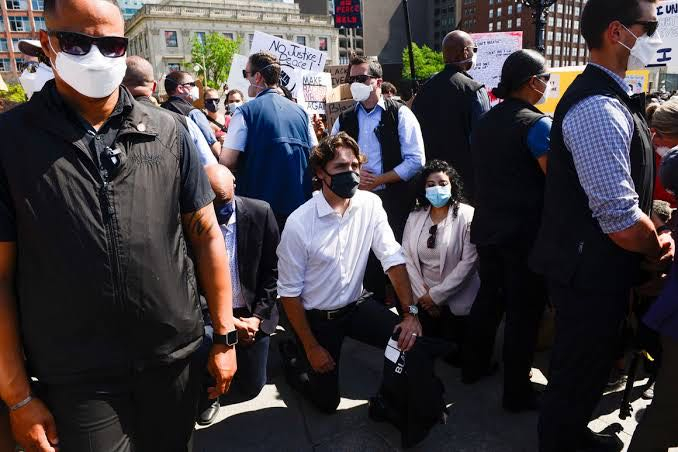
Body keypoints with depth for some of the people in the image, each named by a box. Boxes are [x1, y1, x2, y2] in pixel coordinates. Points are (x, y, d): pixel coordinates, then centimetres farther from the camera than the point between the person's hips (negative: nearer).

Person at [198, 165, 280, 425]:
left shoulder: (260, 213, -10)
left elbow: (273, 269, -4)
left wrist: (258, 316, -10)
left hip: (253, 314, 1)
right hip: (210, 314, -1)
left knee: (251, 387, 6)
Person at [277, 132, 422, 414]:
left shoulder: (370, 204, -10)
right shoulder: (298, 224, -22)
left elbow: (393, 258, -10)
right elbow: (289, 292, -15)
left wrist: (410, 312, -21)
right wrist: (312, 347, -11)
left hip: (358, 305, 3)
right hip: (317, 317, -3)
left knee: (412, 341, -16)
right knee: (327, 401, 8)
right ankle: (294, 355, 37)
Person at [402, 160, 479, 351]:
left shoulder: (468, 216, -11)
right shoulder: (414, 217, 3)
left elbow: (469, 262, -16)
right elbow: (407, 258, 1)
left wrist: (436, 295, -14)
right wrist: (423, 294, -7)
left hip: (456, 301, -3)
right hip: (424, 299, 4)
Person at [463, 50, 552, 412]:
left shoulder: (483, 122, 9)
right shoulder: (537, 124, -15)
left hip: (487, 227, 7)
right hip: (525, 232, -7)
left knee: (489, 297, 20)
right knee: (524, 309, 4)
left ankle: (474, 365, 32)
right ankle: (517, 391, 15)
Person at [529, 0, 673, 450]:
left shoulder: (604, 95, 10)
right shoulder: (600, 108, -25)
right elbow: (622, 222, -29)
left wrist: (652, 236, 5)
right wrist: (658, 247, -8)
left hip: (594, 266, 10)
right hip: (592, 273, -10)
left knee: (583, 367, 28)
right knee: (579, 374, 10)